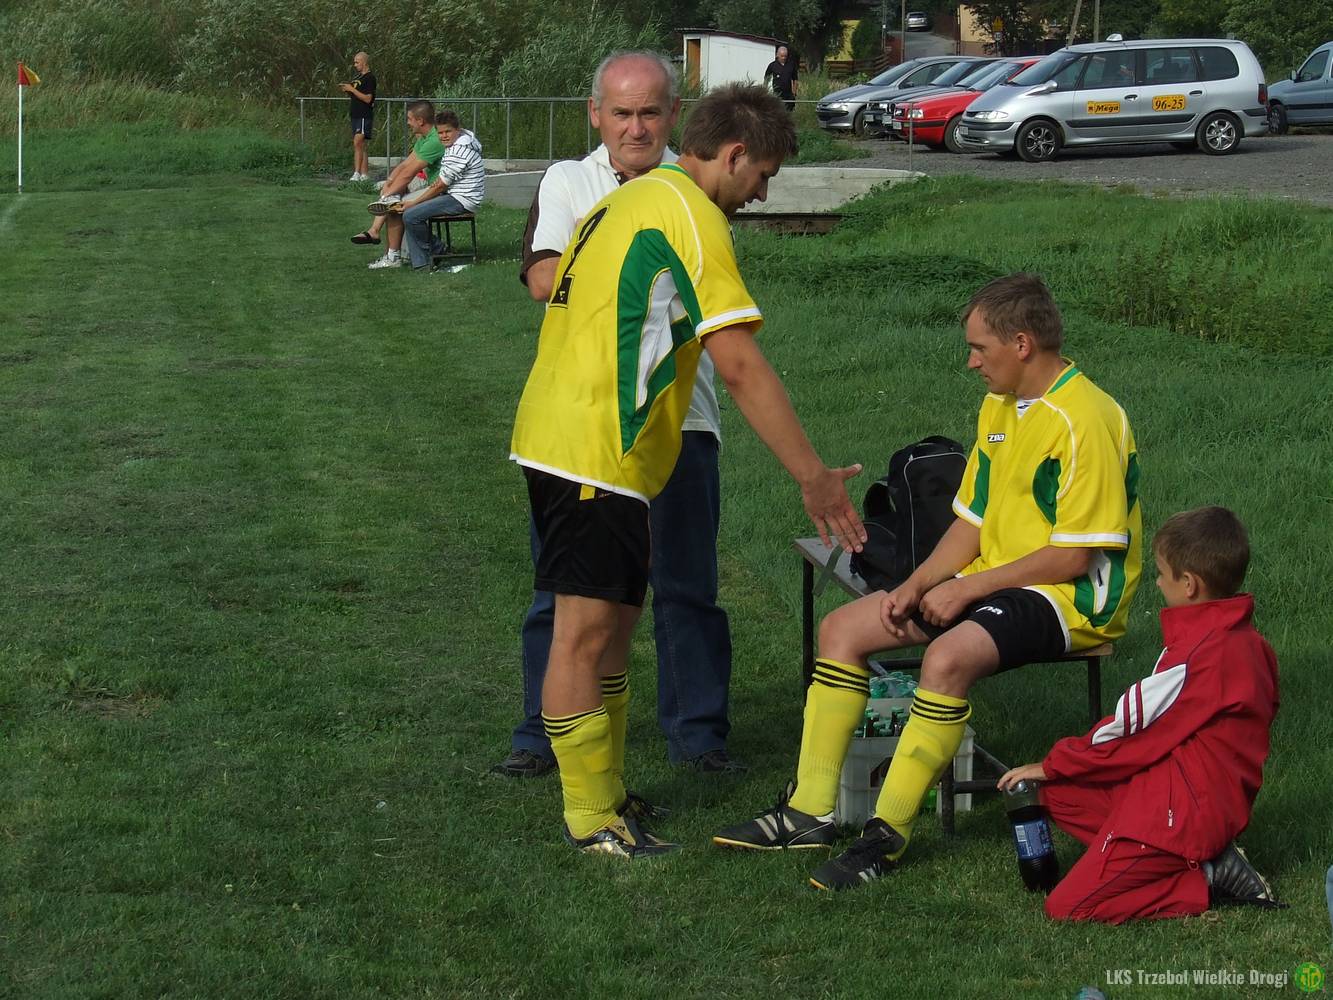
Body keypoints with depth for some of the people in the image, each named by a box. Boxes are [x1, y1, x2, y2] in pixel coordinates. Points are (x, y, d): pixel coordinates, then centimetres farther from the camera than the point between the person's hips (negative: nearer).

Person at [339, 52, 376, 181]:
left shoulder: (369, 78, -9)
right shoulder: (357, 77, 18)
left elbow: (367, 98, -17)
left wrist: (352, 89, -15)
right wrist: (346, 90, 7)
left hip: (365, 116, -9)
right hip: (356, 116, 9)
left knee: (358, 143, -17)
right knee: (361, 146, 8)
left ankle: (357, 173, -20)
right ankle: (364, 174, 9)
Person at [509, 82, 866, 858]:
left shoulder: (628, 200, 18)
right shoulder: (691, 215, -13)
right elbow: (741, 364, -18)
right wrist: (813, 476, -16)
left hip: (557, 438, 10)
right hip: (593, 454, -10)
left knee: (613, 621, 17)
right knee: (587, 632, -4)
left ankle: (606, 792, 25)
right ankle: (591, 820, 3)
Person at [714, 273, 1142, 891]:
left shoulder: (1086, 421, -17)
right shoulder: (998, 407, 12)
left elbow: (1074, 556, -20)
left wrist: (966, 588, -17)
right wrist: (917, 586, -1)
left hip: (1069, 598, -10)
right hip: (990, 583, 10)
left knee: (949, 655, -36)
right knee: (842, 629, -1)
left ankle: (887, 836, -27)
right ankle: (810, 811, 1)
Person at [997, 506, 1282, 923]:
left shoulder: (1200, 654, -22)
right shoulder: (1249, 642, 7)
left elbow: (1129, 729, -13)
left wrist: (1052, 765, 2)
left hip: (1178, 816, -10)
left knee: (1066, 907, -12)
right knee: (1055, 792, 15)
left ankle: (1203, 878, -8)